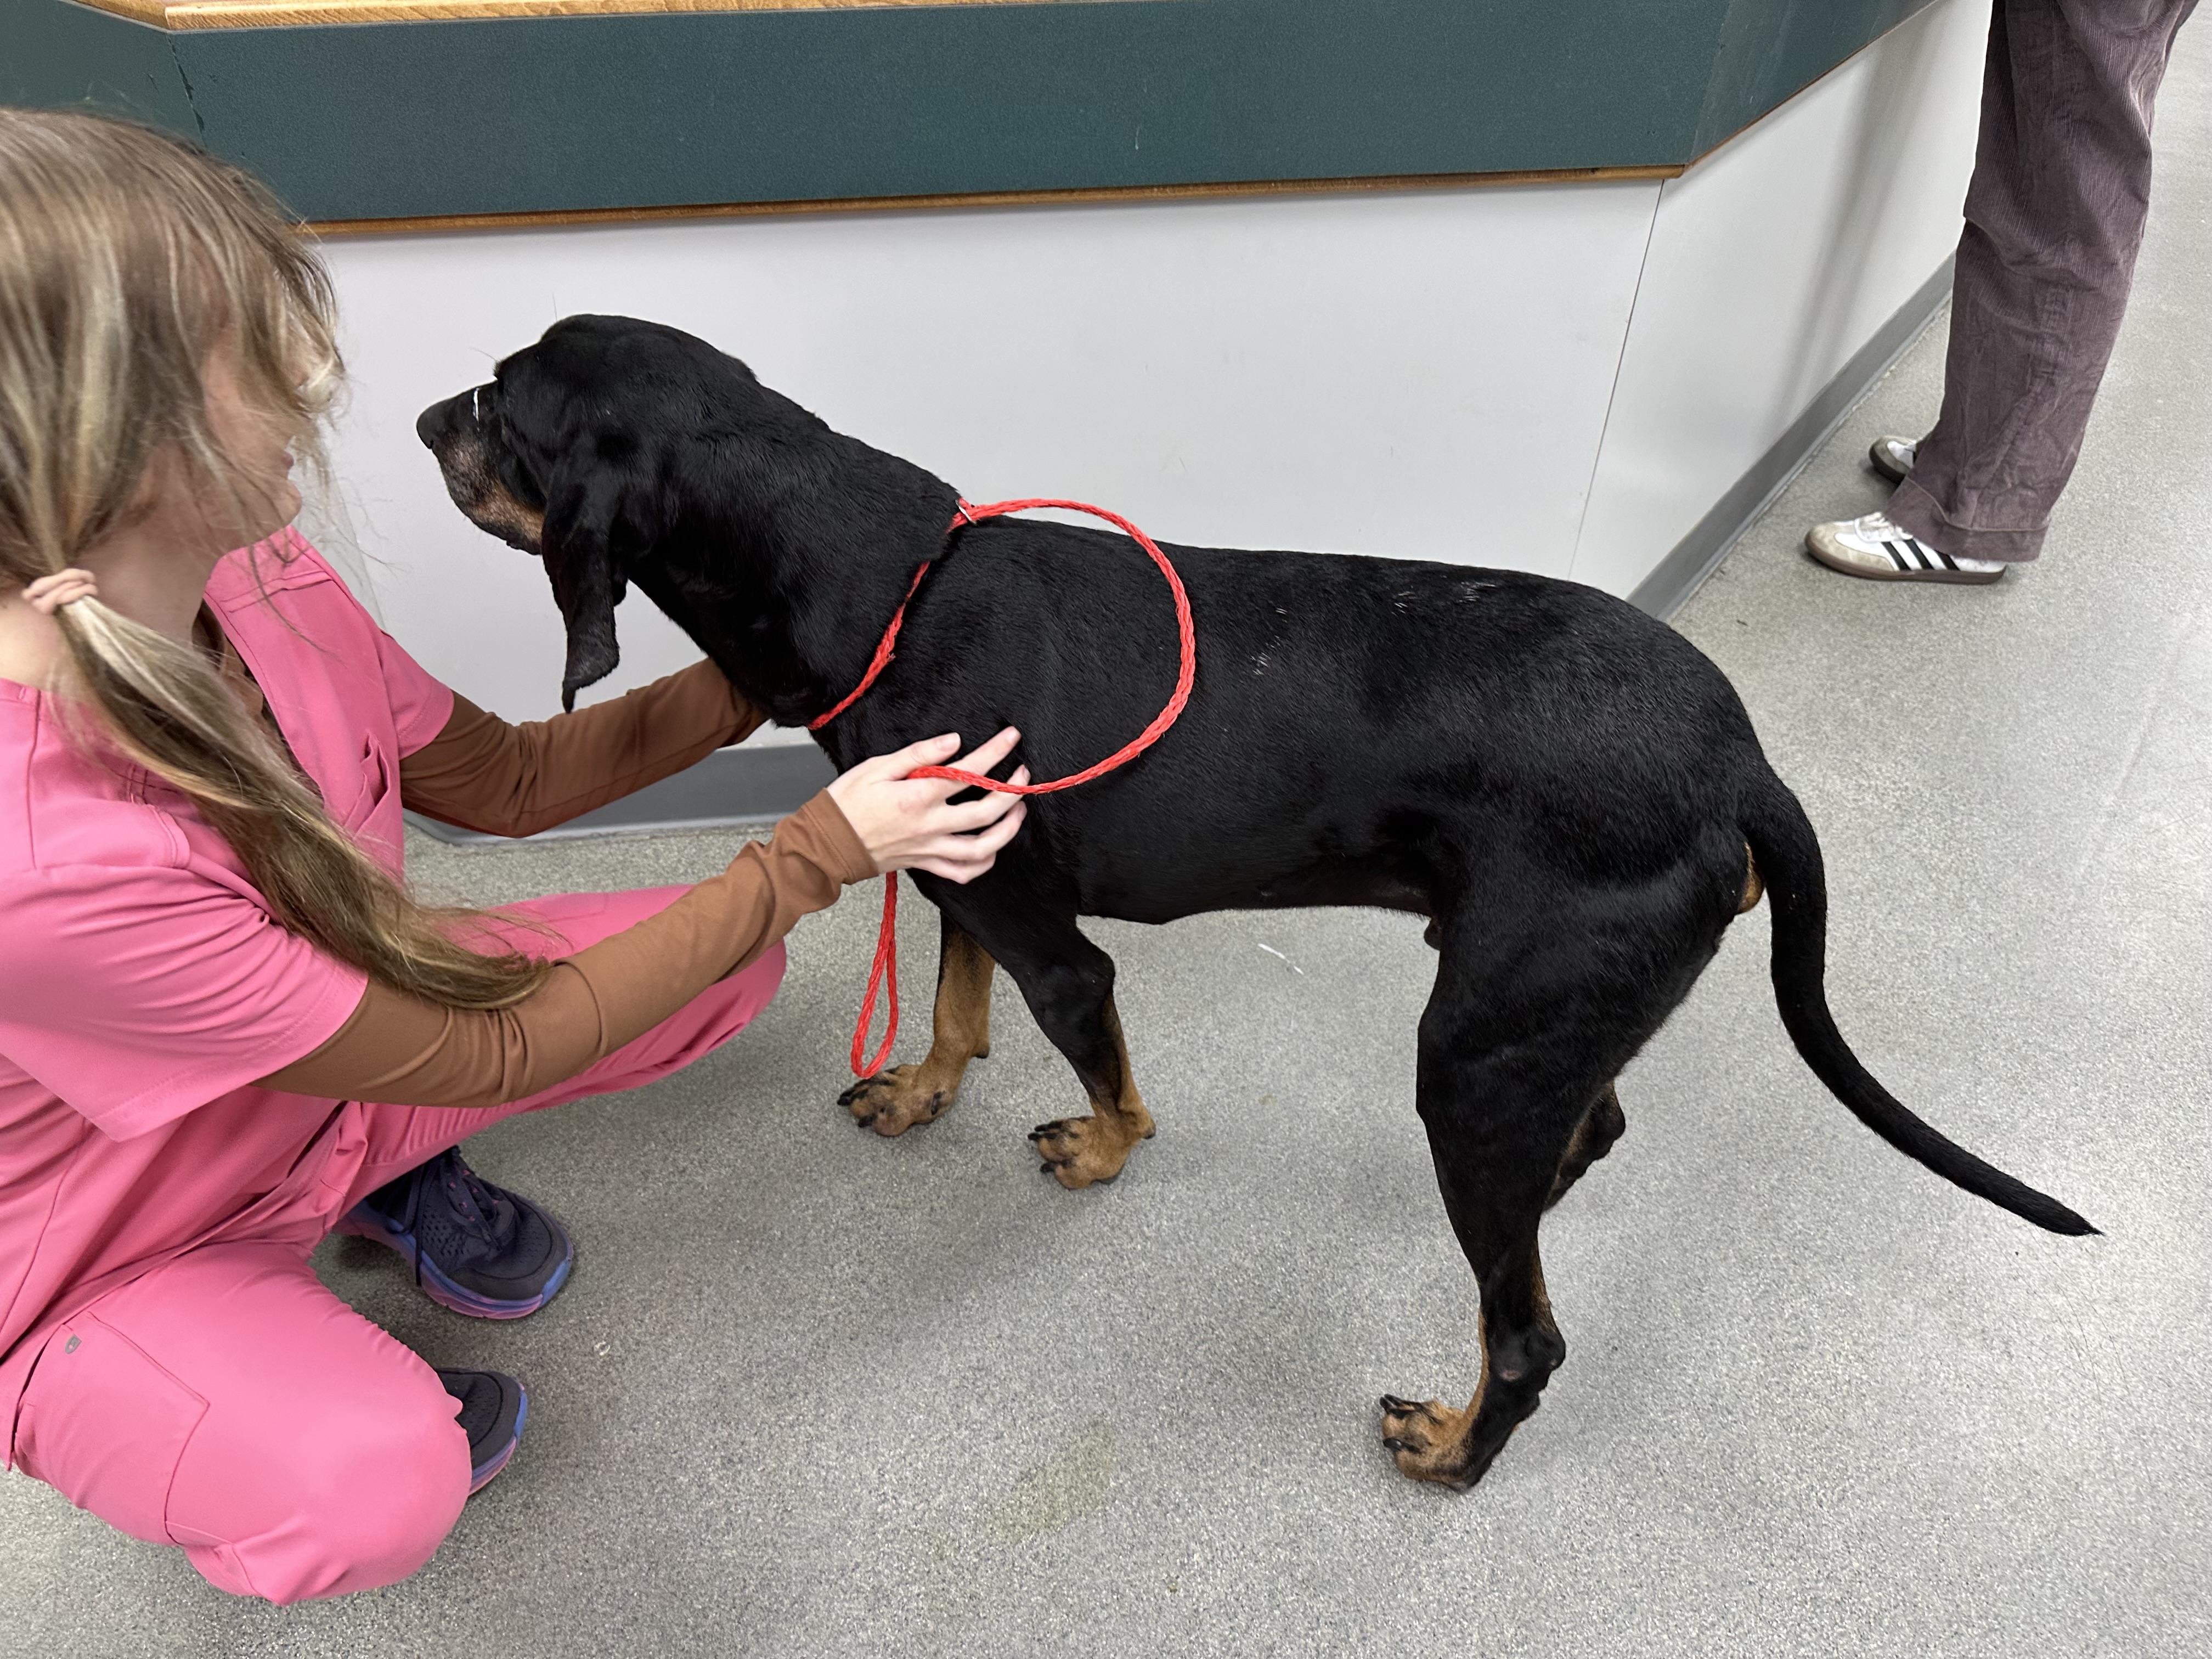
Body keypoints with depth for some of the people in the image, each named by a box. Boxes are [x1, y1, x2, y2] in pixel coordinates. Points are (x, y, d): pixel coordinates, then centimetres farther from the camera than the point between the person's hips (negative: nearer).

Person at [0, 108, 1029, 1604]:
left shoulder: (253, 579, -19)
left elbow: (502, 780, -2)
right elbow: (493, 1055, -30)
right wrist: (823, 851, -25)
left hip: (334, 1055, 6)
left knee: (734, 962, -5)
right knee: (378, 1488, -34)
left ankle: (392, 1177, 14)